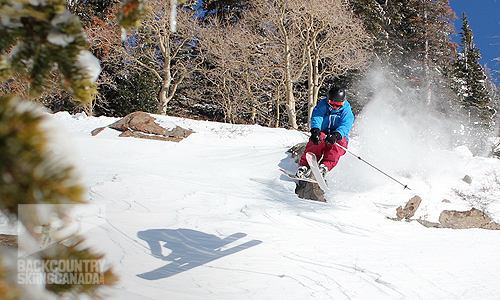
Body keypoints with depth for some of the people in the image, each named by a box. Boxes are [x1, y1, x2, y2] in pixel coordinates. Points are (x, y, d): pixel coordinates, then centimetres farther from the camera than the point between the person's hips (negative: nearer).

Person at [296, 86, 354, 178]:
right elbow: (316, 117, -17)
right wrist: (315, 129, -41)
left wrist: (336, 135, -44)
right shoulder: (323, 105, 1)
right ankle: (304, 165, -45)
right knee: (320, 137, -35)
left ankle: (324, 167, -51)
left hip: (339, 137, 0)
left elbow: (345, 127, -21)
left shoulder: (347, 112, -2)